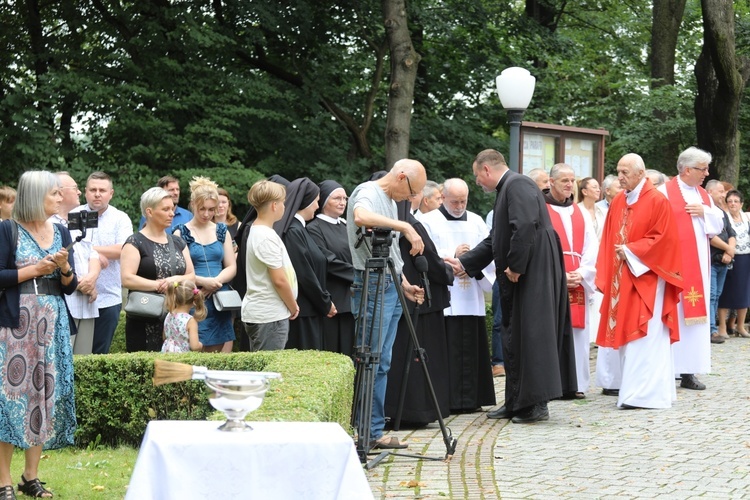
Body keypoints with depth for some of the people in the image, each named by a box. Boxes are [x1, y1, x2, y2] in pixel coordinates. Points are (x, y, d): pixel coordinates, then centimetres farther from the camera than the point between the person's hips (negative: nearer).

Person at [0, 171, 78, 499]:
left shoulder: (61, 233, 11)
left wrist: (64, 266, -8)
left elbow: (70, 287, 11)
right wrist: (34, 269, -12)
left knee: (45, 394, 5)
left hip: (53, 324, 5)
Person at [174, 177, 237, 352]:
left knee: (223, 356, 0)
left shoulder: (221, 231, 13)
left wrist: (216, 282, -9)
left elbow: (231, 267, 10)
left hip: (220, 299, 4)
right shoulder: (181, 233, 1)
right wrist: (204, 281, -19)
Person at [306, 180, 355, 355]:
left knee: (348, 354, 5)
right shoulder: (314, 229, -5)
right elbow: (328, 262, -14)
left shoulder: (345, 226, 17)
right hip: (331, 301, -7)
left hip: (350, 300, 7)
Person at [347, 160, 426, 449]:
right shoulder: (367, 193, -9)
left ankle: (374, 432, 13)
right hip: (371, 287, -10)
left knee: (382, 363, 9)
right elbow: (361, 217, -34)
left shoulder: (391, 201, 20)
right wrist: (405, 227, -32)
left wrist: (404, 283, 18)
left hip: (390, 287, 10)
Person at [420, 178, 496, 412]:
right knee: (448, 349, -7)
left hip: (472, 298, 4)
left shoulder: (476, 222, 16)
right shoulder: (429, 222, 4)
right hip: (443, 295, -4)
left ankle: (470, 398, 8)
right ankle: (448, 400, -5)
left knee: (472, 348, 3)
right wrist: (452, 255, -12)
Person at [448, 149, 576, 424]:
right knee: (513, 339, 14)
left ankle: (536, 404, -3)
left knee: (530, 336, -7)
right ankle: (516, 403, 20)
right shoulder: (507, 188, 21)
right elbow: (495, 240, 25)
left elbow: (525, 226, -25)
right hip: (519, 275, 11)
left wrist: (515, 266, -21)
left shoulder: (518, 185, -12)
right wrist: (463, 263, 22)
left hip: (532, 274, -11)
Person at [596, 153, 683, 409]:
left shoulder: (657, 202, -7)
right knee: (626, 334, 7)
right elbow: (608, 240, 12)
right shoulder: (617, 202, 11)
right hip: (620, 280, 7)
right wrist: (605, 275, 3)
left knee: (643, 337, -9)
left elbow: (663, 239, -13)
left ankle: (643, 393, -8)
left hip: (646, 279, -7)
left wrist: (630, 251, -13)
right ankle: (632, 390, 13)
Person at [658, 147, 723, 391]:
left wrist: (705, 212, -2)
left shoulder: (703, 195, 16)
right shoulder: (665, 192, -6)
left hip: (698, 265, 7)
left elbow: (718, 225, 15)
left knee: (694, 315, 6)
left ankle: (688, 371, 10)